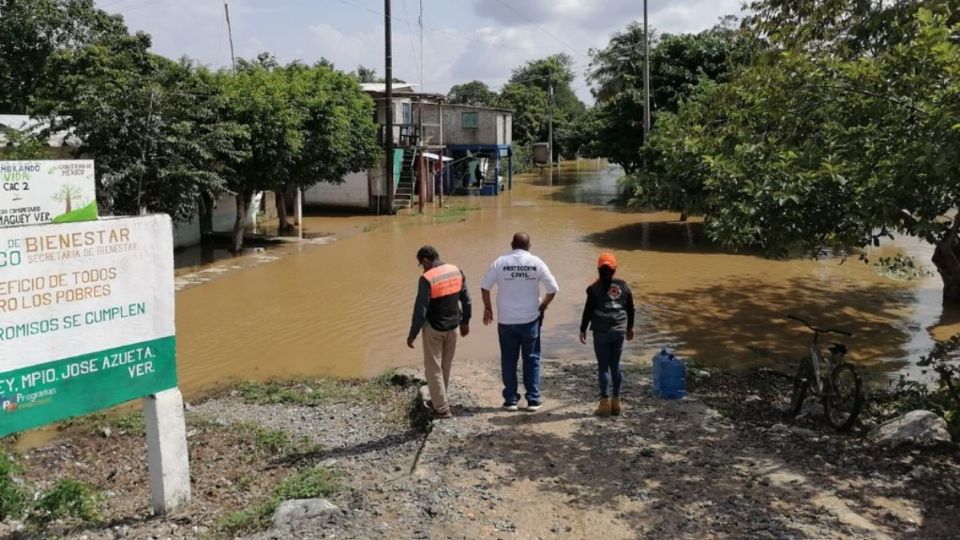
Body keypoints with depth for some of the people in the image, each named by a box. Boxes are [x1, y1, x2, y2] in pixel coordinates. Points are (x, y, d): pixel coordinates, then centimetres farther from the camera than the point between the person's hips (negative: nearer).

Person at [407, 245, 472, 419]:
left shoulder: (427, 278, -19)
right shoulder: (456, 271, -1)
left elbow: (420, 310, -19)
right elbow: (466, 299, 7)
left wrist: (413, 334, -9)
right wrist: (465, 321, 19)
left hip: (433, 328, -6)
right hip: (452, 326, 6)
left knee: (433, 368, 6)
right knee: (446, 366, 20)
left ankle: (442, 408, 9)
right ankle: (441, 400, 32)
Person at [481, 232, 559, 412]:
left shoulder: (500, 262, -4)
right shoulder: (536, 263, -4)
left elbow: (485, 287, -1)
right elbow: (553, 289, -4)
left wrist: (487, 308, 13)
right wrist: (543, 305, 11)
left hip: (506, 321, 0)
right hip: (530, 319, 0)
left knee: (508, 360, 10)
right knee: (532, 359, 11)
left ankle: (510, 400, 14)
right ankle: (533, 400, 12)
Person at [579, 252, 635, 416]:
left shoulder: (595, 289, -9)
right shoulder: (623, 286, 3)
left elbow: (588, 311, -8)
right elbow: (630, 309, 11)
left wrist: (583, 330, 3)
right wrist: (630, 327, 24)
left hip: (601, 332, -4)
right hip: (619, 332, 4)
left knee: (603, 367, 2)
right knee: (615, 366, 12)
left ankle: (605, 403, 0)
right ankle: (616, 402, 15)